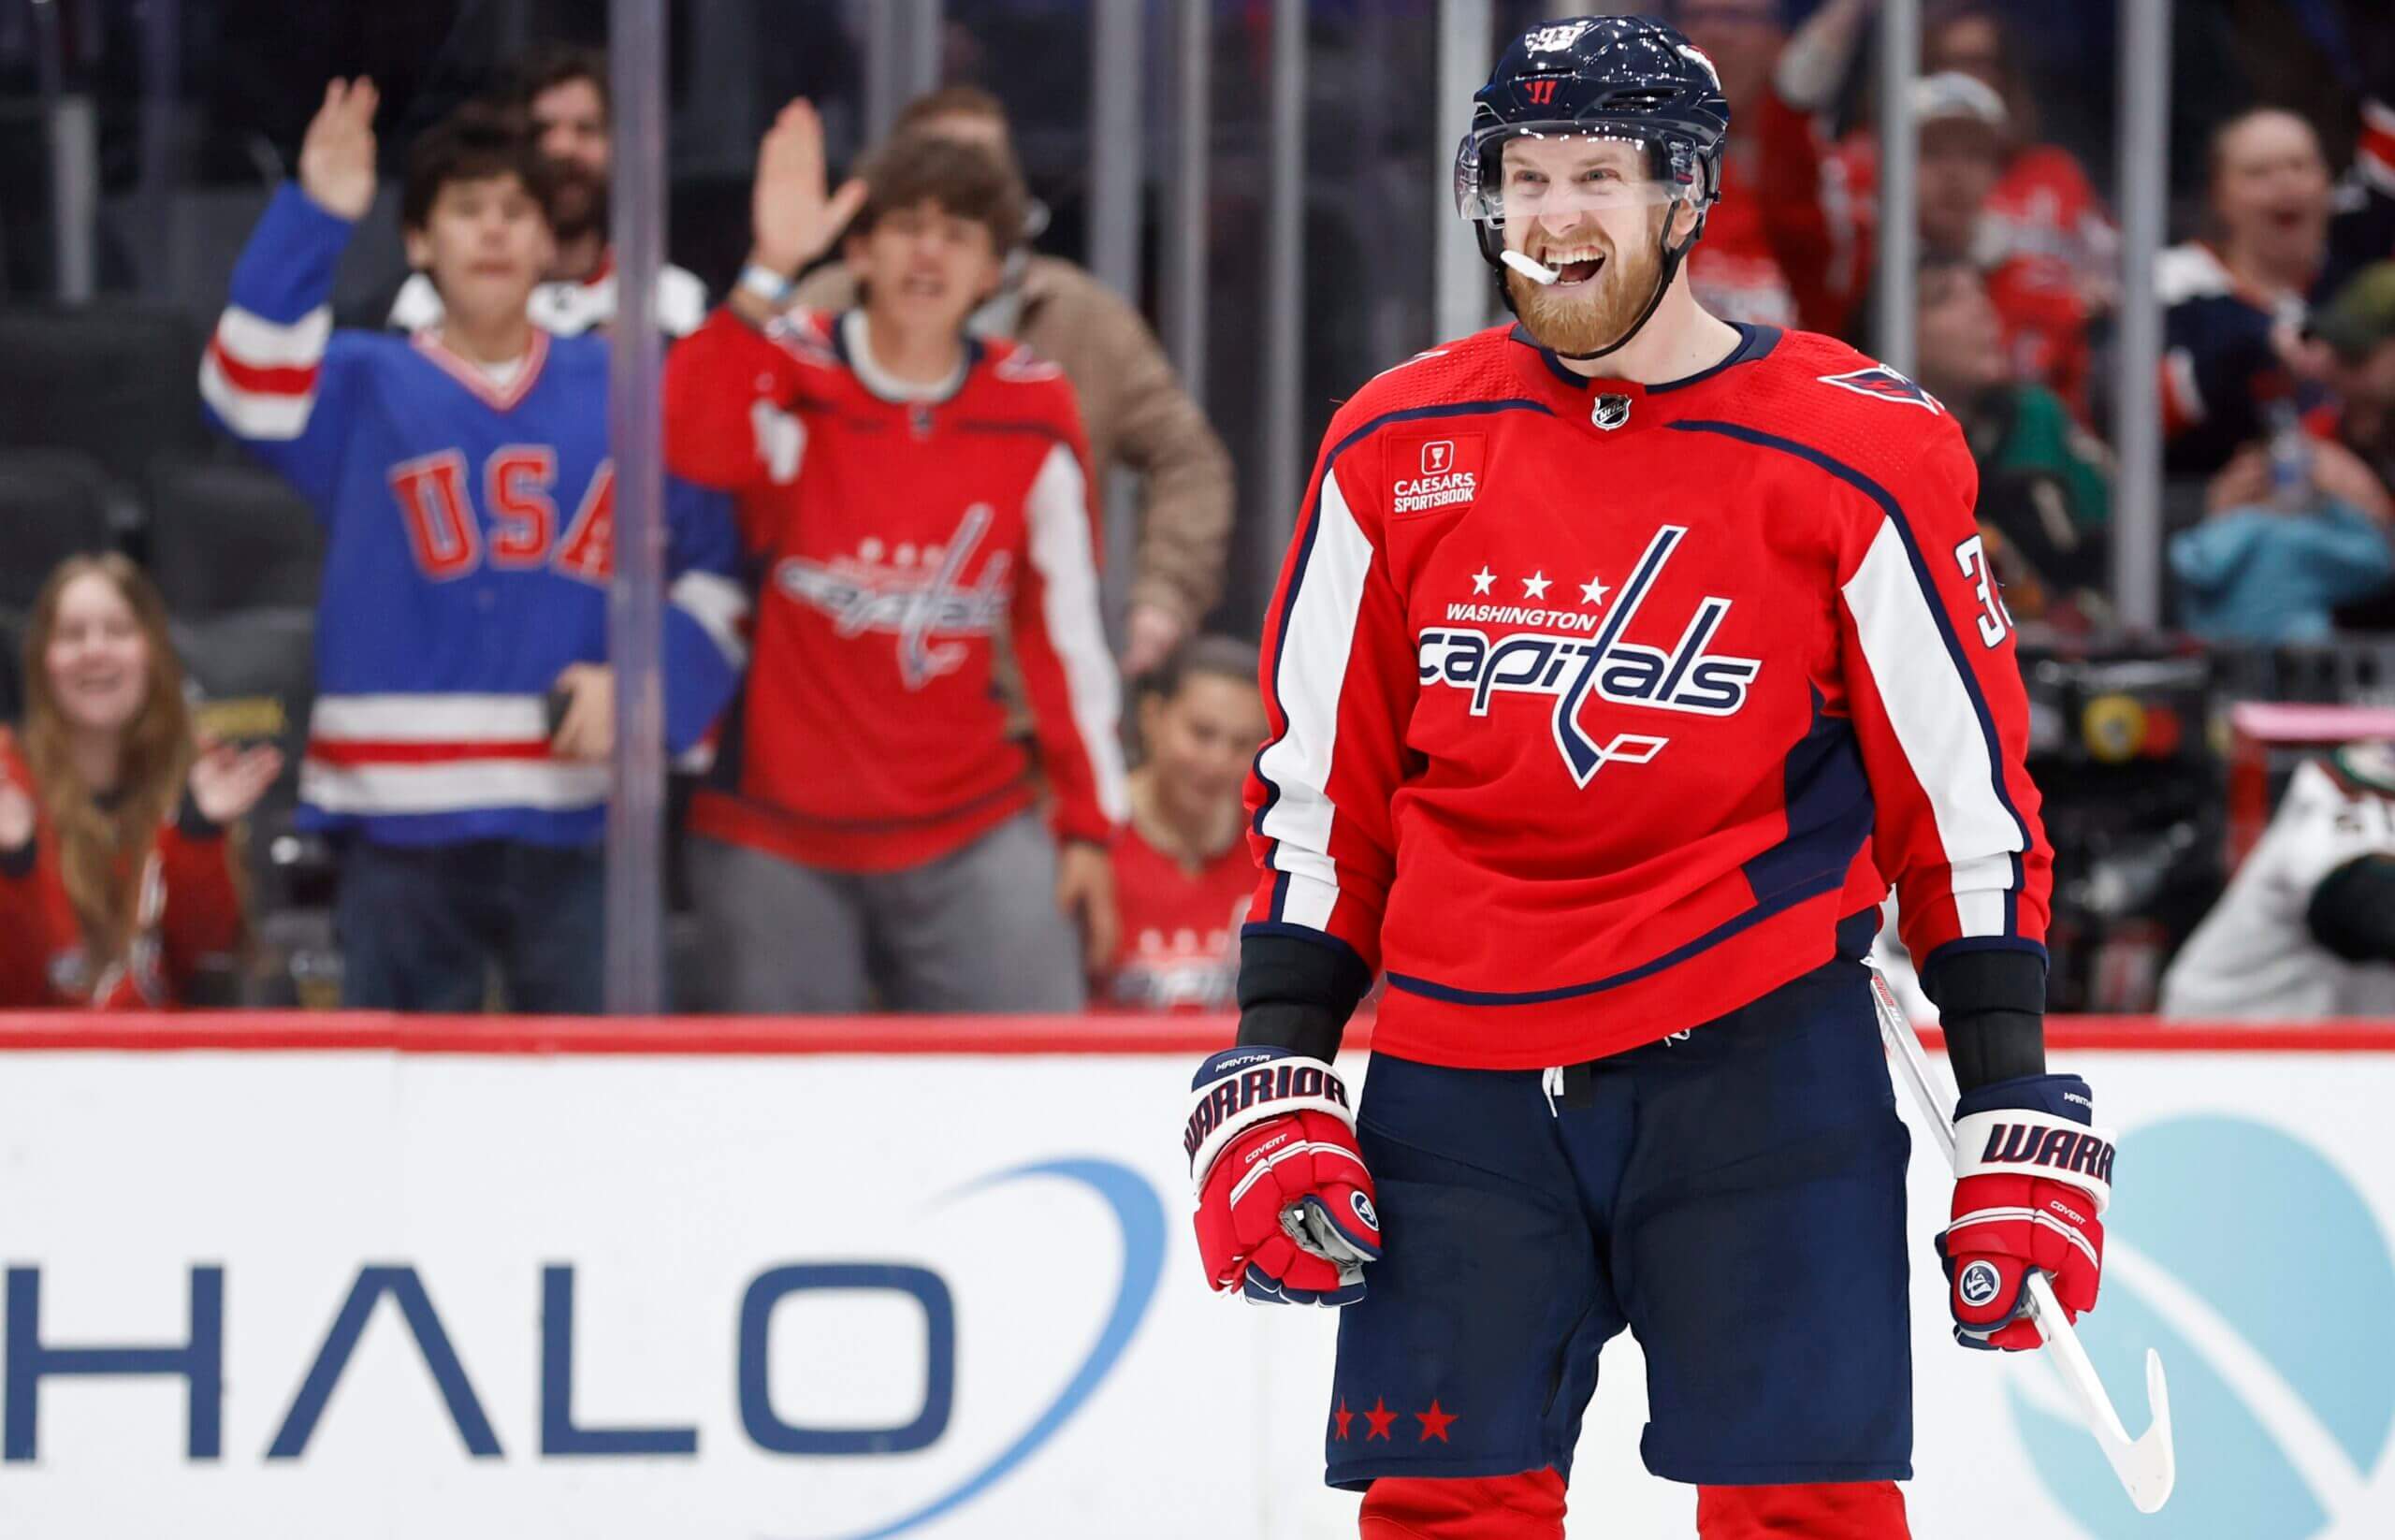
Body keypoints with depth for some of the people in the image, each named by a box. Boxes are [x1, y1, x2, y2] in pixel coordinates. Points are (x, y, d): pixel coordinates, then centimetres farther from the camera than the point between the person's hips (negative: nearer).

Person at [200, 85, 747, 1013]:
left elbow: (716, 562, 10)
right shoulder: (364, 388, 8)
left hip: (575, 825, 1)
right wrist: (313, 220, -23)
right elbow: (251, 389, -13)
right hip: (401, 825, -1)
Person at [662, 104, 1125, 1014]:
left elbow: (1064, 630, 9)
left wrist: (1088, 824, 9)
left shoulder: (1033, 414, 3)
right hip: (778, 846, -1)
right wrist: (769, 272, -34)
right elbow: (691, 444, -28)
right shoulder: (792, 382, -4)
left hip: (973, 842, 1)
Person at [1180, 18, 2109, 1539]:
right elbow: (1321, 794, 12)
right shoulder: (1396, 452, 5)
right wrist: (1272, 1077, 4)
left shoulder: (1856, 456, -4)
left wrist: (2019, 1122, -3)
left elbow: (1971, 798, 0)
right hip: (1461, 1078, 3)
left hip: (1759, 1065, -3)